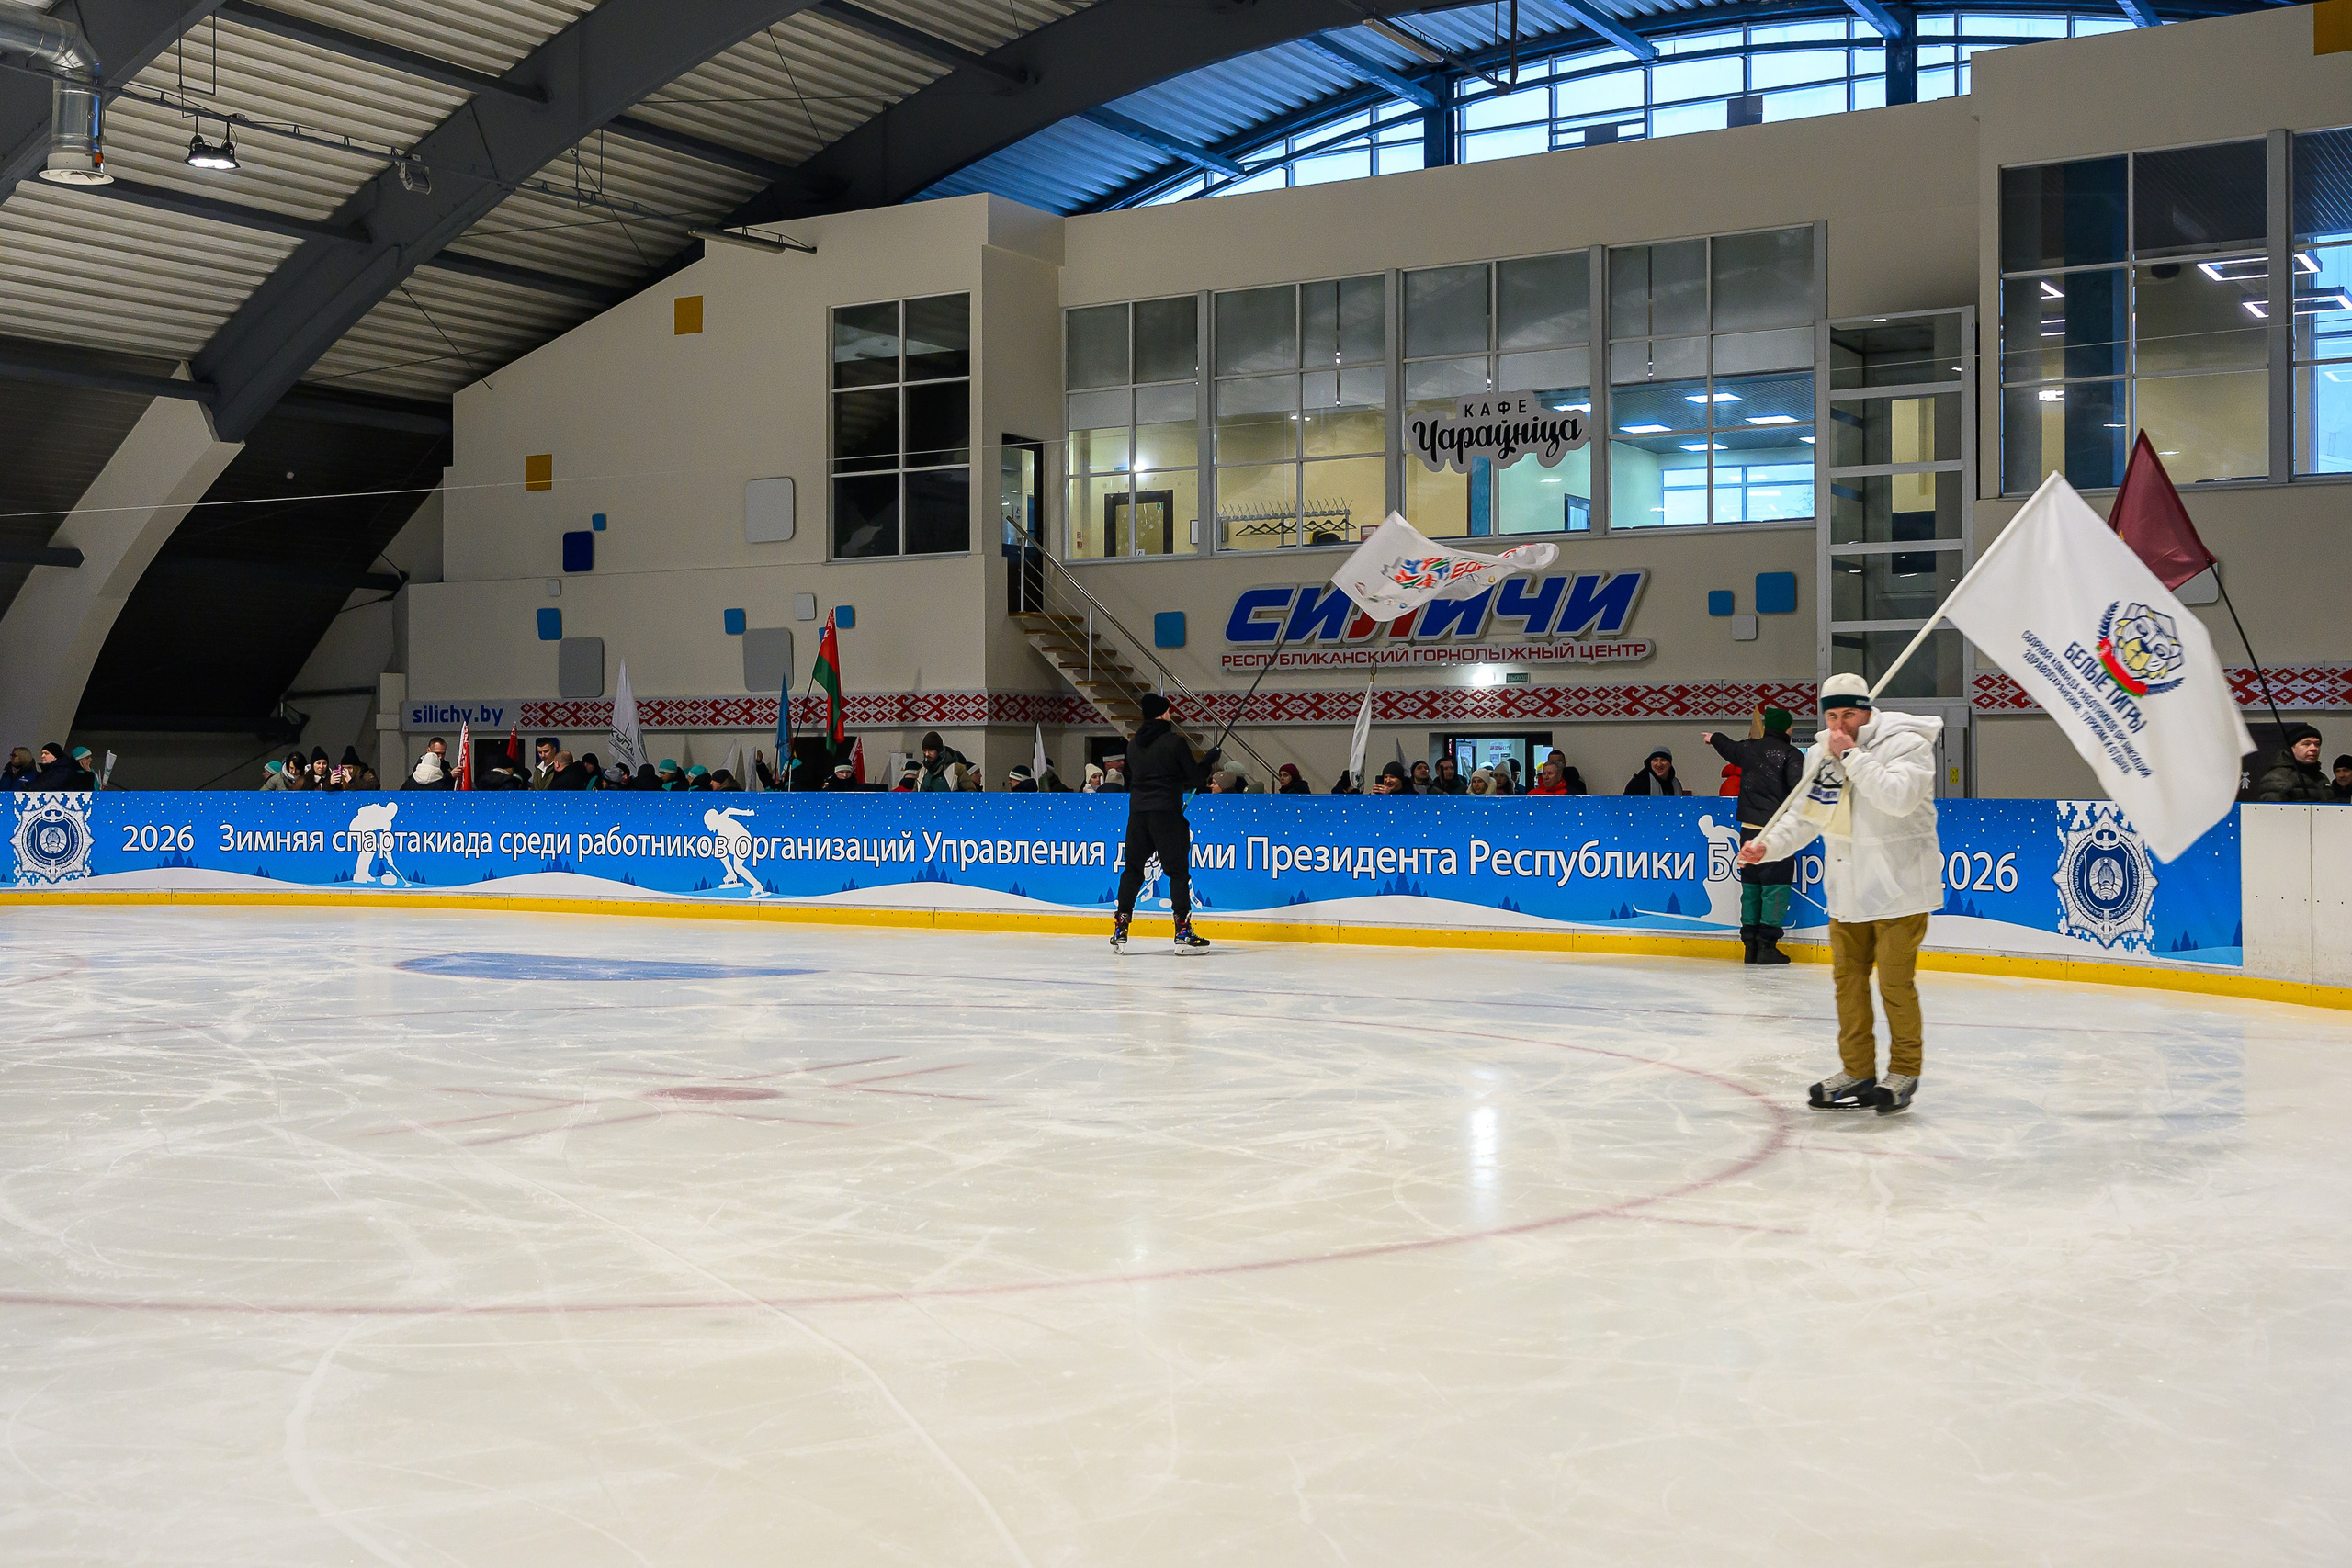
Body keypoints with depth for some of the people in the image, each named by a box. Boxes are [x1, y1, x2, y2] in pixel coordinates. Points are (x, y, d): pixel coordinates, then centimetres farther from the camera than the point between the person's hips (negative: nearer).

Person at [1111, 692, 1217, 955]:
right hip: (1167, 812, -5)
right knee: (1178, 871, 0)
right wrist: (1210, 760, 14)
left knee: (1133, 868, 14)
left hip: (1137, 811, 5)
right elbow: (1193, 778, -5)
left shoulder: (1133, 744, 10)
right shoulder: (1175, 742, -8)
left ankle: (1120, 930, 12)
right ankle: (1183, 933, -4)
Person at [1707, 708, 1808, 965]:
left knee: (1751, 885, 12)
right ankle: (1767, 944, -6)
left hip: (1749, 829, 6)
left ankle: (1749, 944, 15)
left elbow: (1729, 747, 31)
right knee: (1776, 885, -2)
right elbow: (1798, 784, -22)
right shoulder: (1791, 754, -7)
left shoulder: (1749, 749, 10)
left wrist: (1713, 737, 51)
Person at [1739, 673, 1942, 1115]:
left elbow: (1898, 798, -29)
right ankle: (1857, 1071, 21)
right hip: (1848, 888, 7)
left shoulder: (1906, 743, -12)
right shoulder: (1821, 753, 8)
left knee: (1895, 981, -4)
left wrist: (1852, 756, -24)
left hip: (1899, 886, -7)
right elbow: (1803, 816, 15)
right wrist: (1768, 846, -1)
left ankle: (1904, 1071, 11)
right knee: (1848, 978, 10)